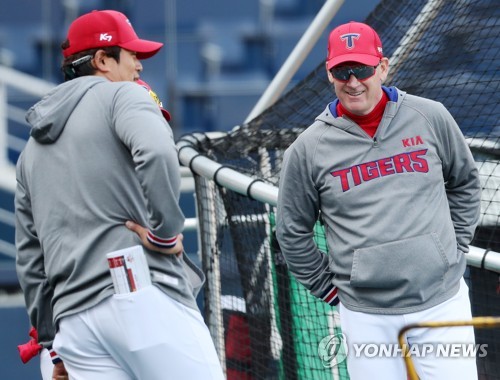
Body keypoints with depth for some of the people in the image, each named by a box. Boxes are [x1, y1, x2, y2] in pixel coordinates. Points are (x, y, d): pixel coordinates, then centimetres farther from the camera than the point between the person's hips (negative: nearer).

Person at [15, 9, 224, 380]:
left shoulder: (32, 150, 25)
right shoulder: (121, 95, 4)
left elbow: (30, 259, 24)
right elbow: (157, 153, -20)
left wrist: (53, 342, 27)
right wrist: (166, 233, -12)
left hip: (74, 320, 7)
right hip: (146, 297, -7)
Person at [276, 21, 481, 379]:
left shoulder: (430, 118, 1)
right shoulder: (309, 148, -1)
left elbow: (465, 183, 17)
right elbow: (293, 232, 9)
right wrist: (329, 287, 7)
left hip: (443, 301, 1)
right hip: (367, 318, -1)